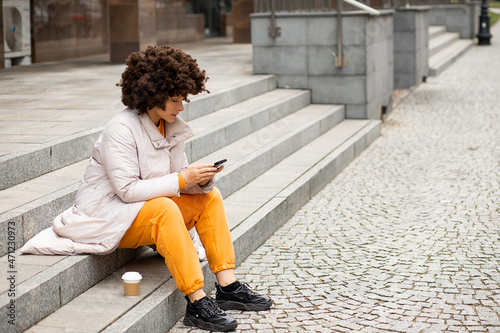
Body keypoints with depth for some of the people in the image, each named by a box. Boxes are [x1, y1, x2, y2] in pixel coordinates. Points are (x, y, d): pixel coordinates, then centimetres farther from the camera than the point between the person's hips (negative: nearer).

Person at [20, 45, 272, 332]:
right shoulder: (121, 130, -21)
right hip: (107, 216, -9)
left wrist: (201, 179, -18)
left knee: (210, 196, -5)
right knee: (164, 209, -35)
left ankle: (228, 286, -12)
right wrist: (182, 179, -29)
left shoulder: (171, 126, 4)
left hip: (147, 207, 9)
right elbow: (129, 190, -27)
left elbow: (179, 180, 5)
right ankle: (197, 303, -36)